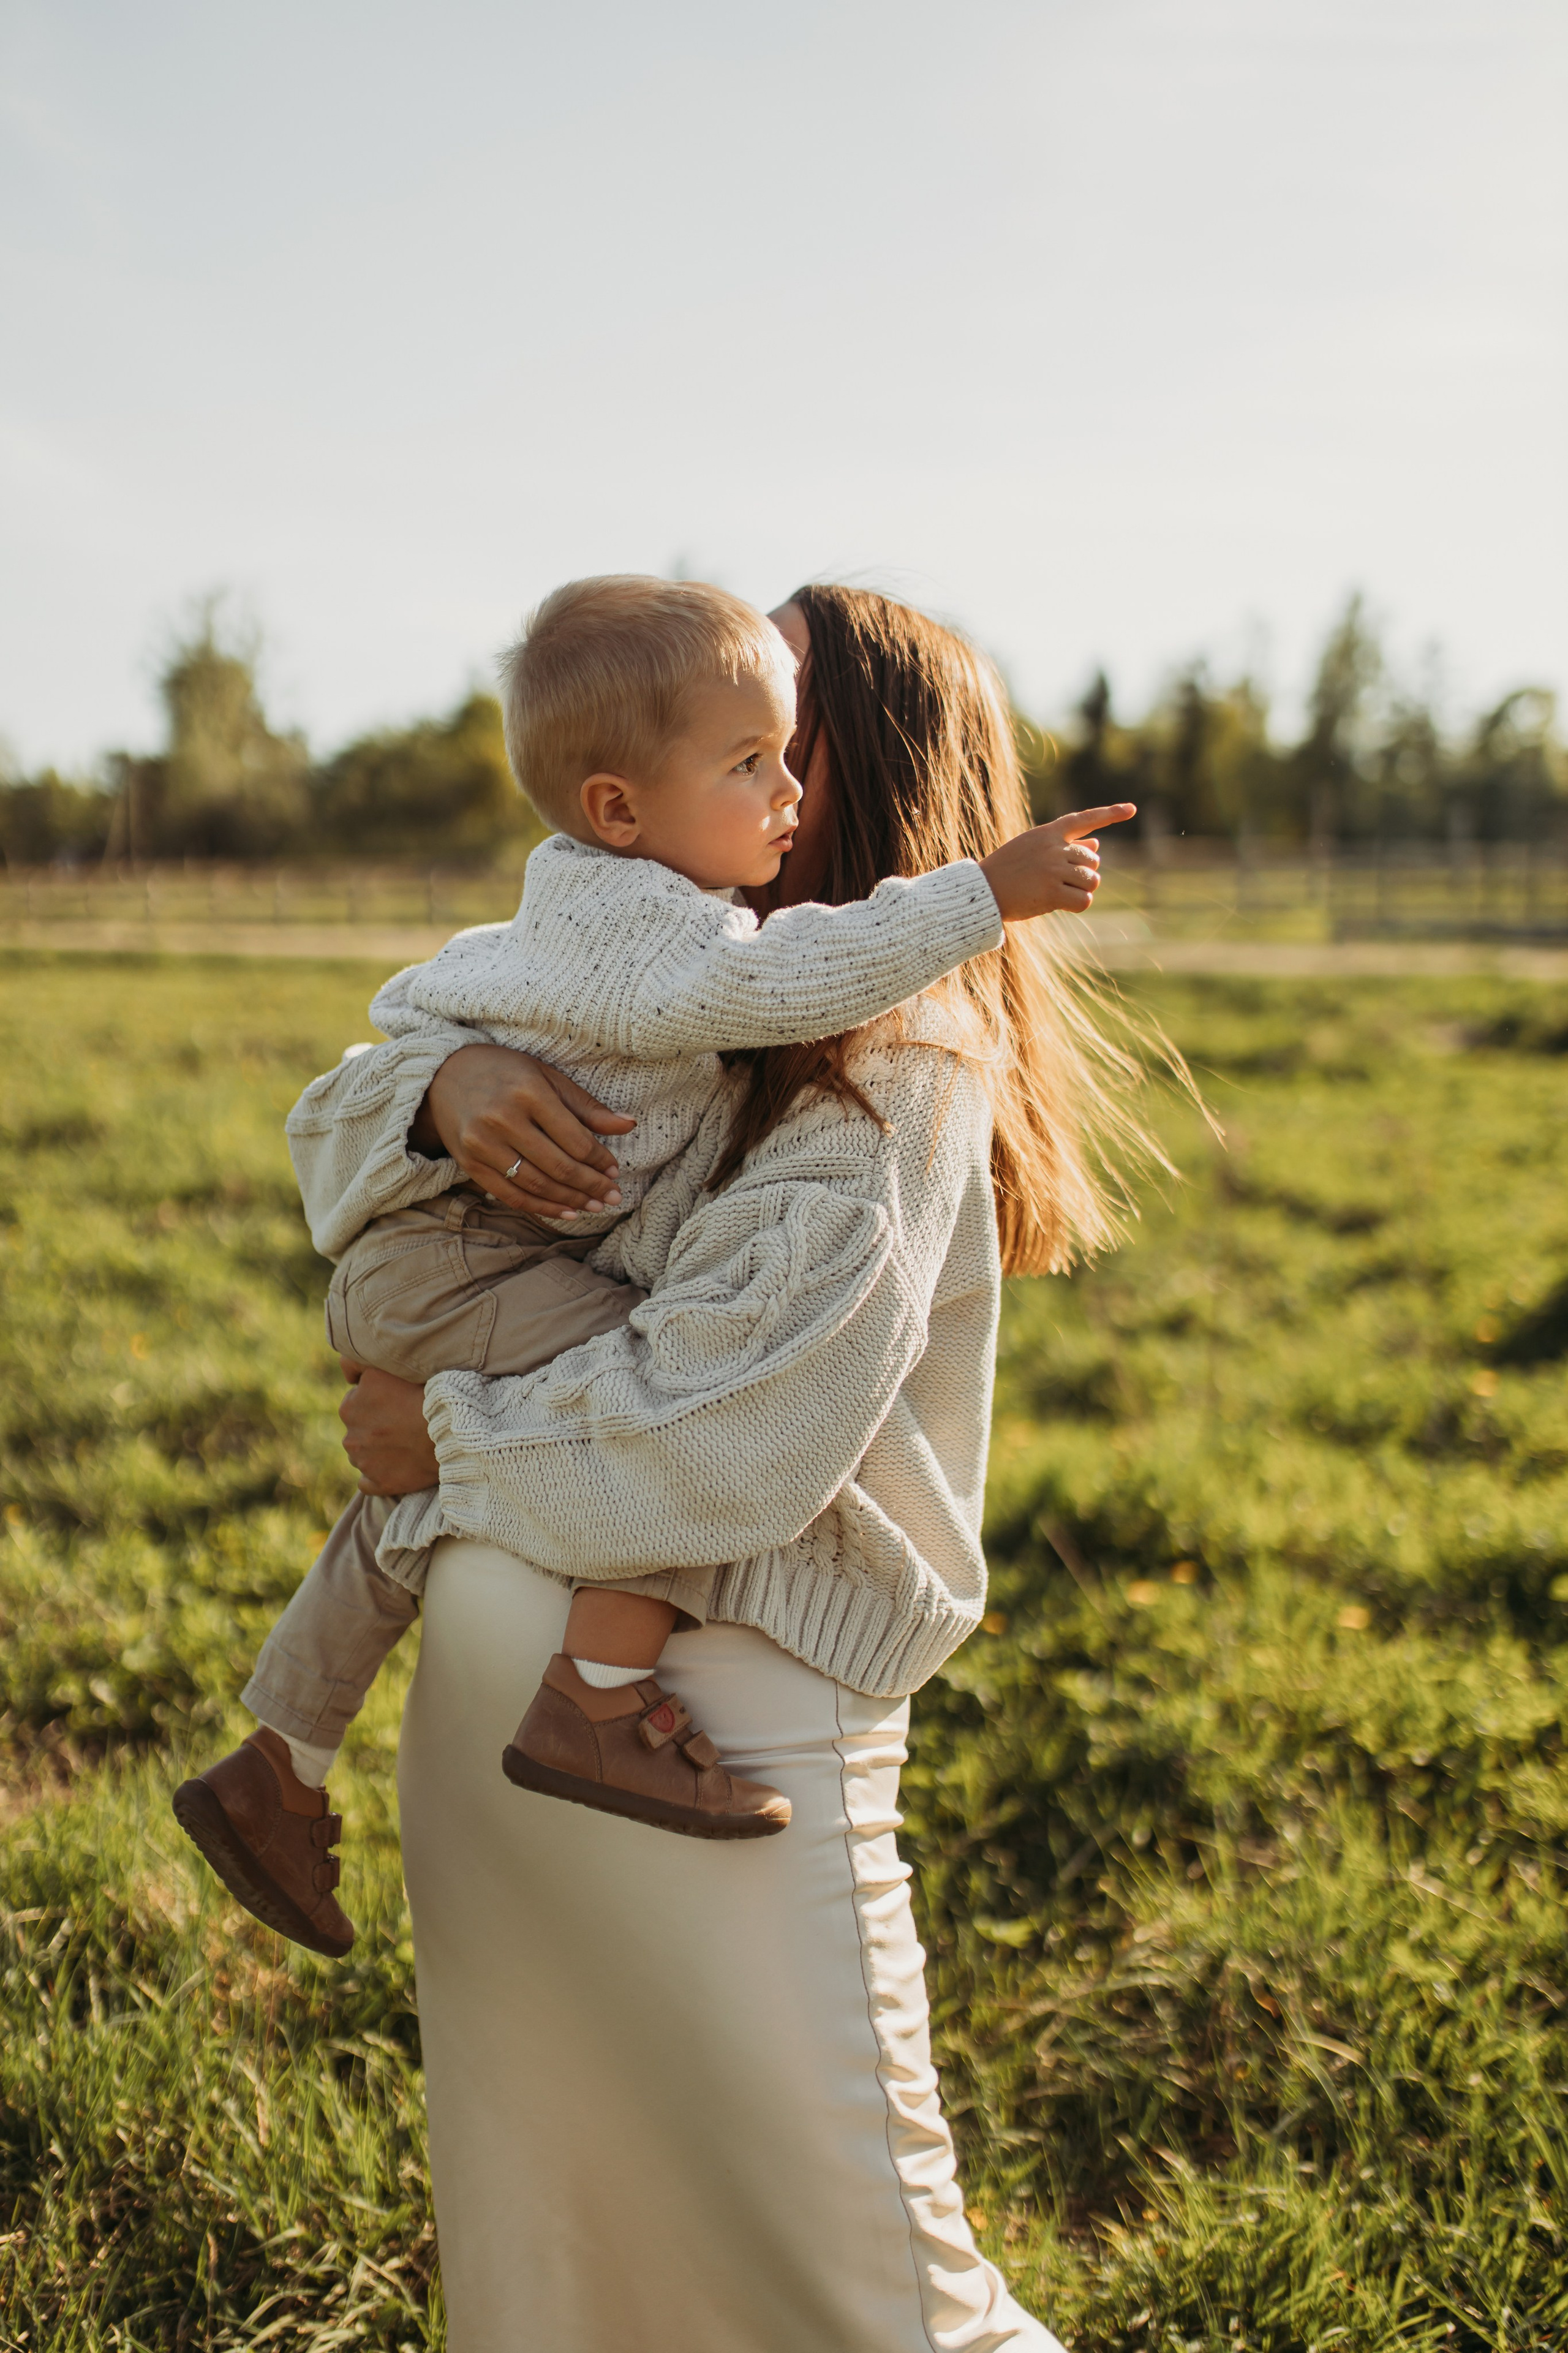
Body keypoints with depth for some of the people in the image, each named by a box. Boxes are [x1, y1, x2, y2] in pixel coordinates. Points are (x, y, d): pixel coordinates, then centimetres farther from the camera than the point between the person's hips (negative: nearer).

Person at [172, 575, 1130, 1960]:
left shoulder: (588, 911, 15)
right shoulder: (633, 923, -19)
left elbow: (430, 989, 32)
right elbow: (791, 976, -32)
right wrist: (988, 894, -30)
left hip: (405, 1268, 11)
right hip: (461, 1259, -11)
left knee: (413, 1524, 27)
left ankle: (274, 1780, 39)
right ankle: (595, 1711, -24)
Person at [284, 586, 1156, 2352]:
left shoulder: (900, 1073, -11)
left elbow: (730, 1442, -20)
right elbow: (339, 1136, 10)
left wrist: (451, 1439, -8)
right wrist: (450, 1087, -12)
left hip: (729, 1704, -7)